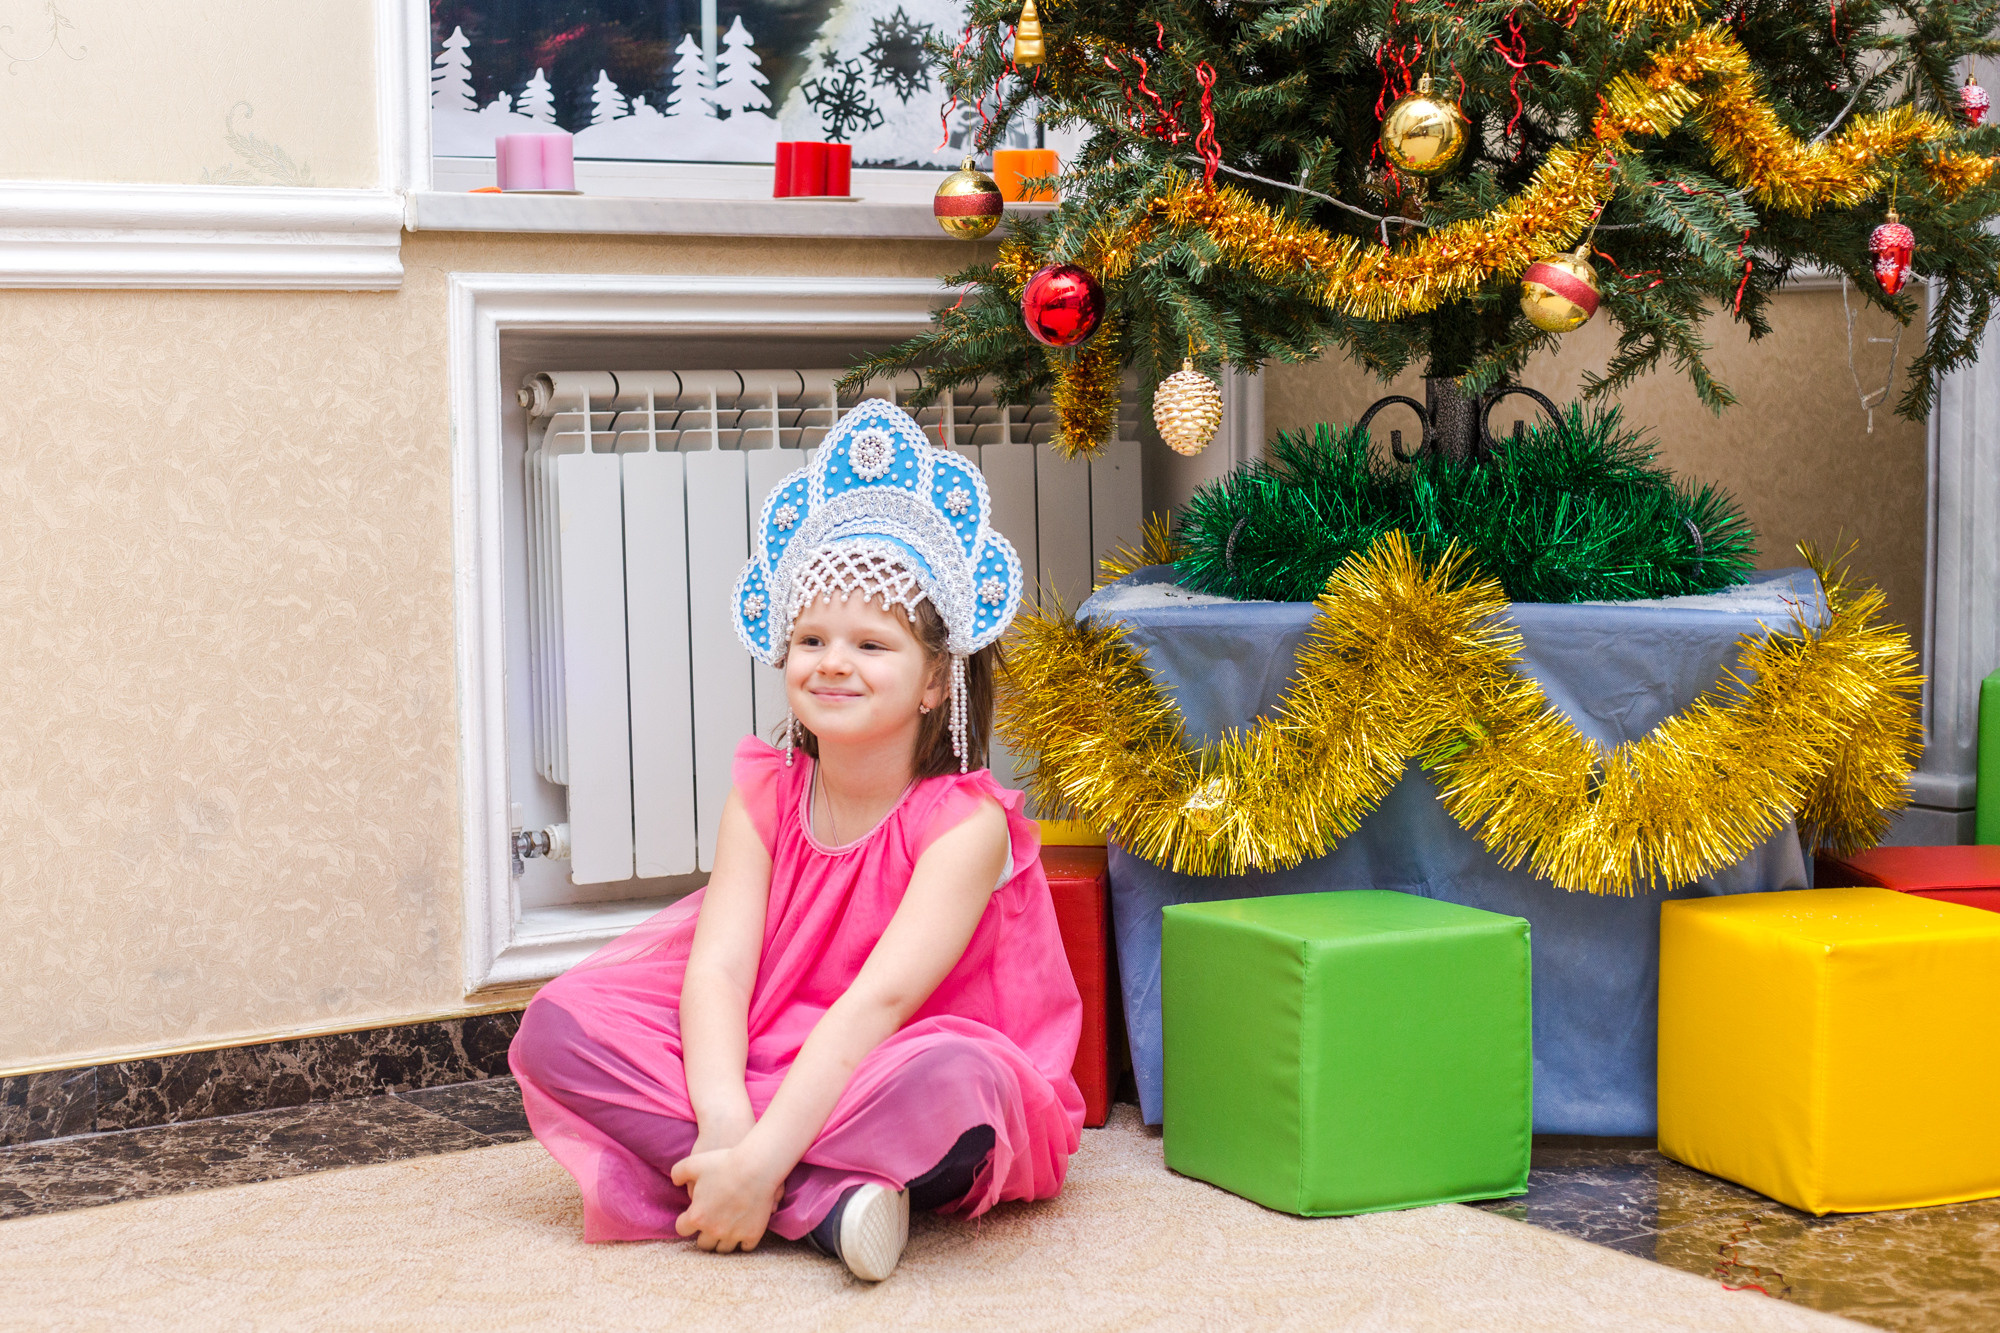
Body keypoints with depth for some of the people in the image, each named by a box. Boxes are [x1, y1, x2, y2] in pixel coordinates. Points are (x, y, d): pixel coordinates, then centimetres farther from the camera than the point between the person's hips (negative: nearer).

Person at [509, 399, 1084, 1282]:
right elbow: (717, 969, -11)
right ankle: (824, 1201, -28)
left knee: (950, 1077, -39)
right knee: (560, 1021, -15)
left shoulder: (966, 822, -14)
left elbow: (878, 1000, -24)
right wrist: (726, 1127, -30)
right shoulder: (763, 795, 1)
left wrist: (757, 1158, -33)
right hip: (767, 1071, 5)